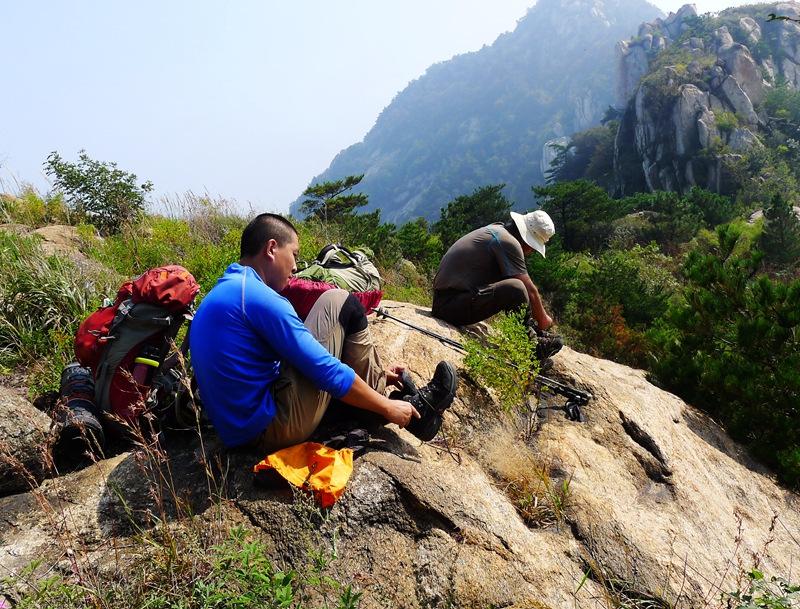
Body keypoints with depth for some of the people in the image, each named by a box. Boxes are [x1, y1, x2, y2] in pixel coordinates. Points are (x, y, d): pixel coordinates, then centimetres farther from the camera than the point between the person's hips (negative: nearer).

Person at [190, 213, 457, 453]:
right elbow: (327, 373, -17)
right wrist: (388, 408, -4)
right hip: (279, 426, -10)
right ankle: (410, 409, 10)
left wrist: (373, 375, 21)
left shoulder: (221, 294, 16)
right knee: (339, 303, -1)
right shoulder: (257, 295, -17)